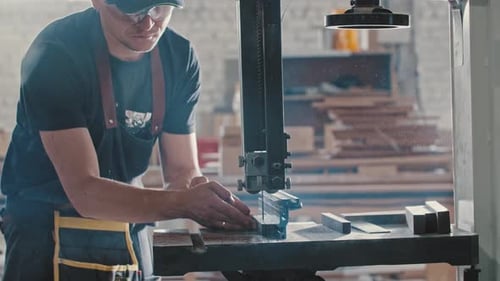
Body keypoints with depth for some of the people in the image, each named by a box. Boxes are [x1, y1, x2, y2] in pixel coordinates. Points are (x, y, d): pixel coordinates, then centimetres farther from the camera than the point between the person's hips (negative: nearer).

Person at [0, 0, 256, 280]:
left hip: (131, 232, 5)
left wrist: (202, 194, -28)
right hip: (46, 234, -5)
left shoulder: (179, 56, -6)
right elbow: (85, 191, -29)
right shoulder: (54, 56, -23)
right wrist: (185, 203, -41)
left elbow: (183, 171, -4)